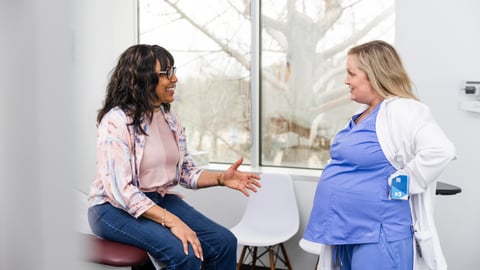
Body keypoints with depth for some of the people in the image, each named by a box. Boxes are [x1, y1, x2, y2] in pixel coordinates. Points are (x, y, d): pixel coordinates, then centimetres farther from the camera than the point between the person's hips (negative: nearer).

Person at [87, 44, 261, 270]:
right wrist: (171, 221, -31)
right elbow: (120, 191, -26)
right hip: (115, 207, -7)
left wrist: (220, 179, -10)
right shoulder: (116, 121, -19)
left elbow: (185, 172, 9)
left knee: (224, 242, -9)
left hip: (160, 200, 7)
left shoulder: (169, 117, 4)